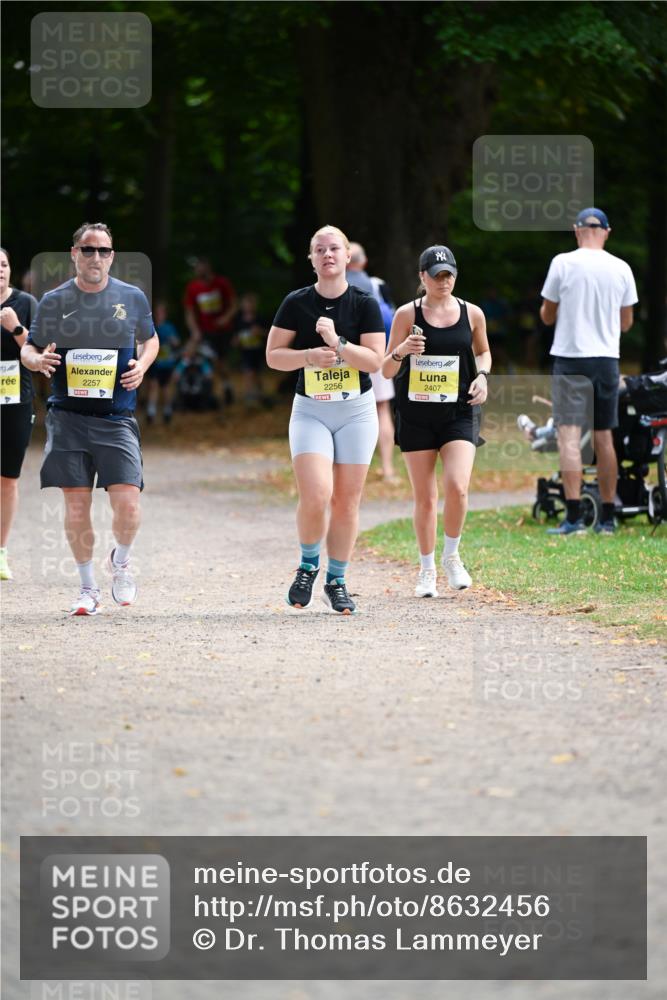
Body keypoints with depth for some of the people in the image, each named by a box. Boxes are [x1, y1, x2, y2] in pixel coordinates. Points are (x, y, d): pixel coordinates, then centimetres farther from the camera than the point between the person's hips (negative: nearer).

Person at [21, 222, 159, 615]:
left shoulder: (133, 298, 4)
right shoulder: (54, 301, 3)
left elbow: (150, 339, 20)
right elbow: (29, 348, 13)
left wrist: (142, 365, -1)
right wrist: (37, 360, -11)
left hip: (117, 417, 0)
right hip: (68, 416, 1)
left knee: (128, 505, -12)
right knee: (77, 505, 1)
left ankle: (121, 561, 19)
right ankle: (88, 587, 18)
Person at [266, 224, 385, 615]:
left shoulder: (365, 304, -2)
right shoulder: (297, 303, 0)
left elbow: (375, 360, -8)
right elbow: (273, 355, 1)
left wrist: (337, 342, -20)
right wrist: (310, 355, -16)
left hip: (356, 411, 1)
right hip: (310, 410, -1)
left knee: (347, 501, 2)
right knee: (315, 496, -17)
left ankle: (337, 582, 16)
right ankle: (308, 566, 8)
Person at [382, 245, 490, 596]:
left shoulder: (472, 313, 4)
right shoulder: (407, 314, -2)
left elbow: (483, 351, 22)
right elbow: (387, 370, 0)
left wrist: (482, 376, 1)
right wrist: (401, 352, -21)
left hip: (458, 413, 1)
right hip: (416, 414, -1)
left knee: (457, 488, -17)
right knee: (425, 498, 3)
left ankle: (451, 556, 7)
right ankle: (427, 569, 18)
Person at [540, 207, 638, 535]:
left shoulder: (563, 263, -7)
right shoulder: (621, 269, 3)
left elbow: (547, 316, 1)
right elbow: (626, 323, 12)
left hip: (570, 358, -4)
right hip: (607, 359, 4)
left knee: (569, 435, -7)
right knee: (604, 437, 11)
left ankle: (574, 517, -18)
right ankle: (607, 518, 13)